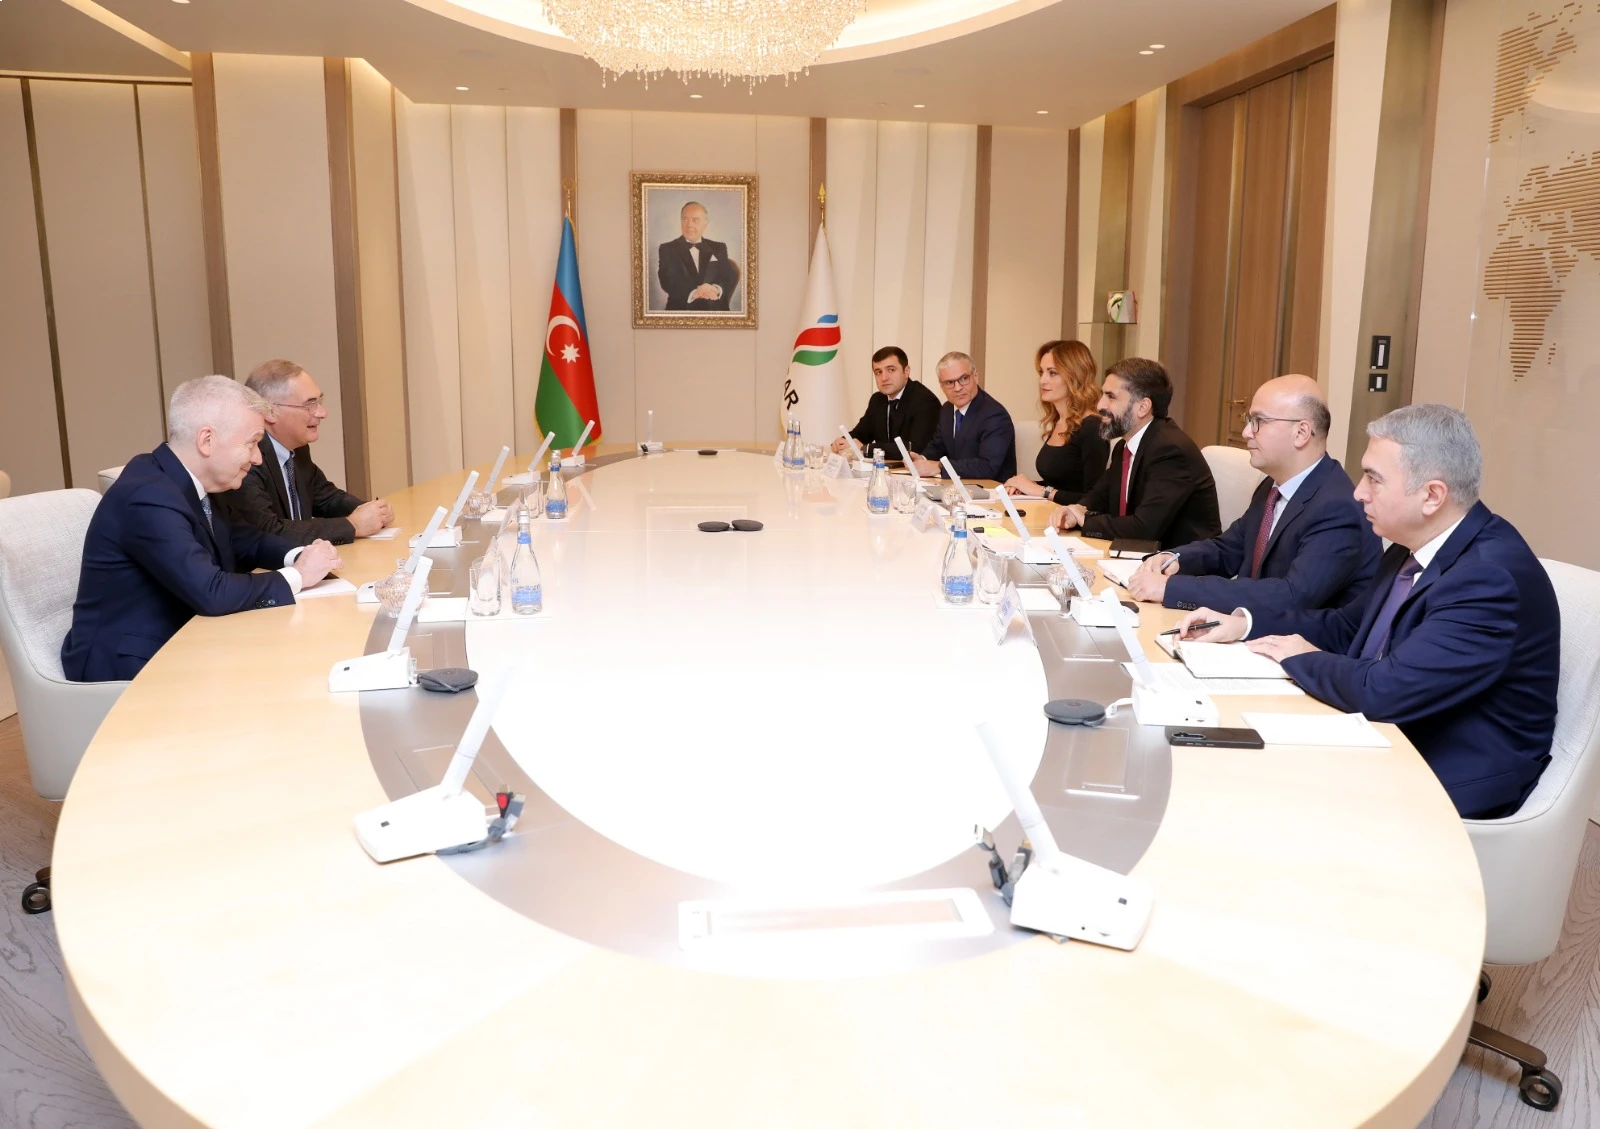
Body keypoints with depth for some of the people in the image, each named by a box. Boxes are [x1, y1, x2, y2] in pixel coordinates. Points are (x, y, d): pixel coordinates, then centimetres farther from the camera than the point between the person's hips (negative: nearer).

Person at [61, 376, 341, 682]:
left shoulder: (185, 484, 2)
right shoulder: (149, 496, -24)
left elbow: (242, 542, 15)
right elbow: (211, 593, -30)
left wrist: (299, 556, -5)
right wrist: (296, 576, -17)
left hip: (171, 645, 8)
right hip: (126, 665, -8)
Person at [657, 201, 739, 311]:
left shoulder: (718, 248, 16)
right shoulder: (667, 249, 10)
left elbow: (730, 278, 4)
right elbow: (668, 281, -5)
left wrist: (716, 289, -19)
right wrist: (693, 293, -24)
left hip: (716, 311, 2)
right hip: (681, 311, -2)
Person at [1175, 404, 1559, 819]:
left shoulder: (1493, 577, -26)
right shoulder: (1417, 546, 2)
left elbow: (1385, 691, -32)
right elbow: (1348, 626, 15)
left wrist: (1303, 657, -13)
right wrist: (1244, 624, 1)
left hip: (1452, 777, -8)